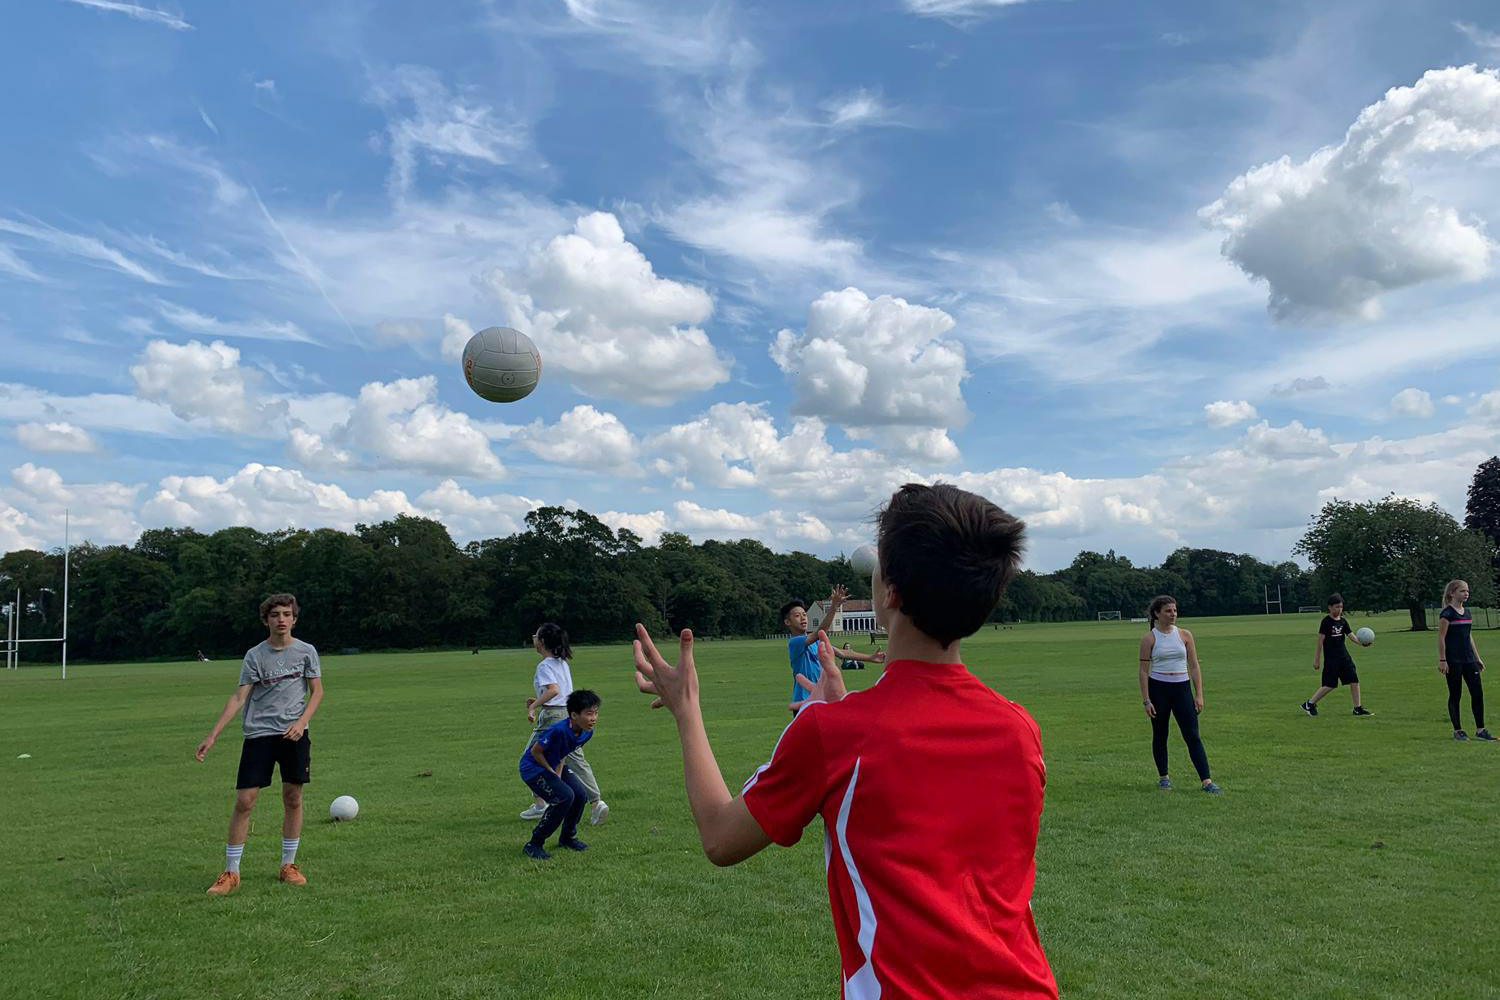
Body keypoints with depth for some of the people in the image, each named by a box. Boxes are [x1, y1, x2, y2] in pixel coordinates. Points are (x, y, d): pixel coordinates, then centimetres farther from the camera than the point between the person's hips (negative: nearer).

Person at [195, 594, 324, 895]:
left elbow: (317, 691, 5)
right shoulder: (255, 655, 1)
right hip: (258, 734, -1)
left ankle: (288, 866, 19)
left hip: (294, 734, 1)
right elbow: (239, 698, -1)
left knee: (293, 799, 5)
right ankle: (231, 873, 7)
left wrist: (302, 722, -11)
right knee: (244, 801, -5)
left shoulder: (306, 651, 2)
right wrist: (213, 736, -8)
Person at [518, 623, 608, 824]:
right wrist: (538, 702, 19)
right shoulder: (563, 663, 14)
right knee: (577, 761, 6)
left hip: (552, 716, -8)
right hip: (569, 713, 8)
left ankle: (540, 805, 13)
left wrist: (534, 706, -22)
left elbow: (554, 690, -27)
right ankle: (597, 802, -5)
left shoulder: (544, 666, -11)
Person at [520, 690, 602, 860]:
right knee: (565, 796, -23)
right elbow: (535, 752, -22)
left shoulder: (587, 732, -10)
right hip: (533, 767, -8)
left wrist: (559, 771, -4)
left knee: (581, 794, -7)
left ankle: (567, 837, 19)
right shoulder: (559, 731, -34)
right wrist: (552, 773, -14)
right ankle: (534, 845, -9)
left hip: (555, 765, 8)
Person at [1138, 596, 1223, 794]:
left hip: (1182, 688, 2)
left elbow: (1194, 666, 6)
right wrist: (1146, 701, -8)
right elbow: (1144, 671, -3)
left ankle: (1206, 781, -6)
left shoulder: (1185, 635, 4)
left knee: (1193, 736, -5)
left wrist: (1199, 695, 0)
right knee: (1160, 735, 9)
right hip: (1158, 688, -1)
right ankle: (1163, 777, 24)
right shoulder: (1149, 639, -3)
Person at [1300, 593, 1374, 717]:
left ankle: (1358, 708, 11)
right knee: (1330, 685, -5)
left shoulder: (1343, 621, 8)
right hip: (1330, 658, -6)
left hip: (1344, 656, 6)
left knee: (1354, 680, 1)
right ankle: (1309, 704, 8)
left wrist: (1361, 642, -24)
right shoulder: (1326, 621, -9)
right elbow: (1320, 641, -9)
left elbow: (1351, 635, -2)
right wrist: (1317, 660, -10)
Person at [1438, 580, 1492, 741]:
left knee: (1477, 693, 3)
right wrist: (1442, 660, -14)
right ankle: (1458, 731, 9)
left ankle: (1480, 730, 11)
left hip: (1468, 659, 7)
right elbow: (1441, 638, -11)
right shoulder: (1447, 613, -10)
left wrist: (1477, 658, 18)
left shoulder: (1467, 613, 12)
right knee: (1455, 695, 1)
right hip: (1453, 661, -7)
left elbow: (1469, 637, 19)